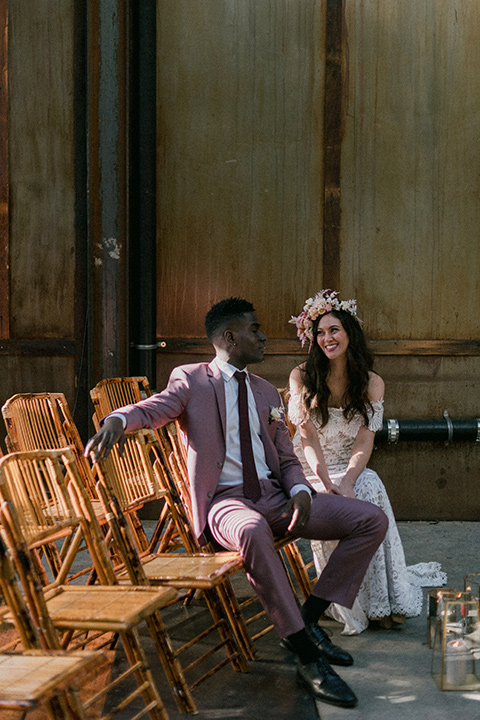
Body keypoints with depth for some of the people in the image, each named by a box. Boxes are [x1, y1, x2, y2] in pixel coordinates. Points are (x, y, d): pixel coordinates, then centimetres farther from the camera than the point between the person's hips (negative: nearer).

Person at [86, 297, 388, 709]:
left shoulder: (267, 393, 20)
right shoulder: (191, 380, 5)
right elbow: (153, 409, -14)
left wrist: (300, 492, -4)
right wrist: (117, 421, -38)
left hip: (274, 494, 6)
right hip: (224, 498, -6)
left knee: (372, 520, -10)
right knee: (252, 531, -43)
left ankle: (309, 618, -4)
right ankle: (308, 658, -36)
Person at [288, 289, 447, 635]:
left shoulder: (372, 383, 1)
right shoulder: (302, 377, -2)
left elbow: (364, 443, -7)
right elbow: (308, 437, -10)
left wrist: (346, 482, -27)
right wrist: (325, 482, -26)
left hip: (352, 471, 1)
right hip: (310, 472, -1)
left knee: (371, 489, -32)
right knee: (331, 505, -33)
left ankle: (383, 598, -26)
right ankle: (348, 603, -25)